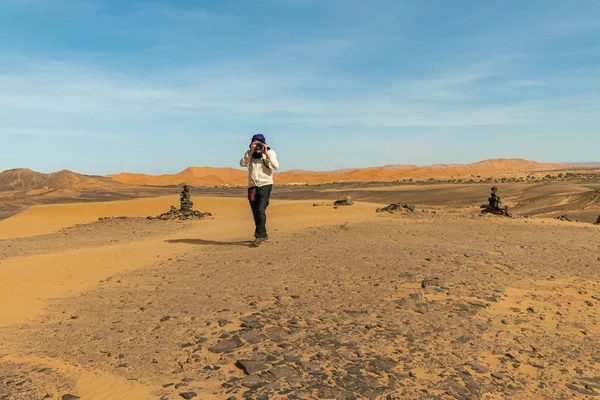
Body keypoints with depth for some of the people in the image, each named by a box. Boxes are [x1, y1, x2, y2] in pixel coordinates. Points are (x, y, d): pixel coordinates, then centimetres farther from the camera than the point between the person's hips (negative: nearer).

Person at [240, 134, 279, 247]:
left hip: (265, 185, -4)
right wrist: (250, 152, -16)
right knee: (255, 212, 9)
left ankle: (259, 236, -10)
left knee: (261, 211, -16)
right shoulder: (249, 153, 8)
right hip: (252, 186, 5)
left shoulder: (270, 153, 0)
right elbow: (242, 163, -9)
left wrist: (266, 154, -20)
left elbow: (276, 167, -14)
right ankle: (263, 234, 23)